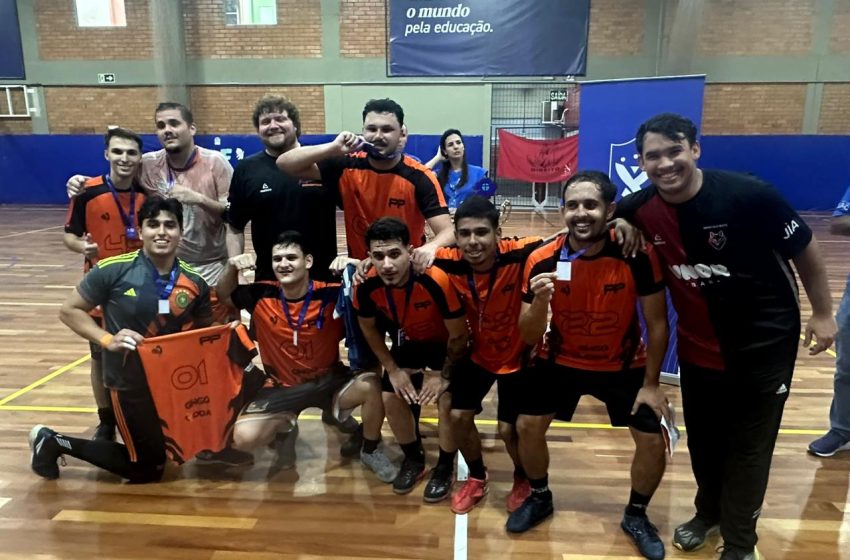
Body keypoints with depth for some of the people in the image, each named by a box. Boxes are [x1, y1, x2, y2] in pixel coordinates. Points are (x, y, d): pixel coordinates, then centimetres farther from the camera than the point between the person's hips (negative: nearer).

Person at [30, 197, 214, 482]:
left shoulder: (194, 282, -8)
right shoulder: (113, 271, -18)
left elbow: (205, 333, 6)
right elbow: (69, 311, -7)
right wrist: (107, 339, -21)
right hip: (129, 382, -5)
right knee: (149, 468, 8)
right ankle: (54, 442, 24)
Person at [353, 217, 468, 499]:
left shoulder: (436, 280, -40)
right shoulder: (366, 284, -28)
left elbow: (459, 336, -23)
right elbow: (369, 328, -4)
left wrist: (444, 375, -12)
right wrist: (393, 369, -4)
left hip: (445, 345, -4)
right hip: (408, 342, 4)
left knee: (447, 401, -16)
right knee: (391, 398, -3)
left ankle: (445, 468, 12)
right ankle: (414, 460, 25)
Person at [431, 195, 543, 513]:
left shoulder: (518, 254, -32)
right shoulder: (450, 263, -23)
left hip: (517, 355, -3)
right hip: (478, 353, 3)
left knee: (509, 429, -1)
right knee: (458, 416, 2)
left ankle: (523, 479, 34)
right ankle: (477, 478, 32)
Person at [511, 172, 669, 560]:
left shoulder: (637, 255, -24)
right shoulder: (542, 260, -22)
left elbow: (657, 323, -11)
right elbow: (529, 338, -17)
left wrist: (651, 383, -9)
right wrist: (540, 300, -37)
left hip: (624, 364, 0)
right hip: (561, 360, 1)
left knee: (652, 440, -6)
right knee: (528, 425, -6)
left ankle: (636, 516, 24)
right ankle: (539, 498, 25)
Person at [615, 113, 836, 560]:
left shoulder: (748, 195, -22)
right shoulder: (641, 209, -14)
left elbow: (804, 248, -9)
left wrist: (822, 313, -3)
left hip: (764, 340, -3)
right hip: (699, 345, 3)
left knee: (749, 445, 9)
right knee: (703, 440, 18)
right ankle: (709, 511, 46)